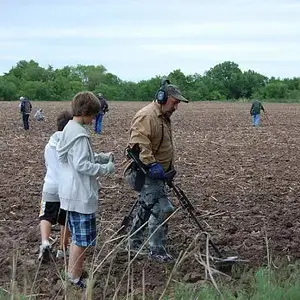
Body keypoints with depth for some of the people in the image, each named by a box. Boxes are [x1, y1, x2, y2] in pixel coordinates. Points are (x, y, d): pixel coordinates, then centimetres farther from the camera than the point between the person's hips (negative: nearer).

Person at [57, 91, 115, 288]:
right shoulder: (79, 135, -21)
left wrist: (102, 156, 11)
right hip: (81, 195, -10)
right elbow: (81, 165, -25)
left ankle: (72, 272, 30)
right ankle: (76, 278, 10)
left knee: (77, 235, 20)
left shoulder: (69, 129, 9)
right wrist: (106, 168, -15)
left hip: (72, 193, 10)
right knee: (82, 238, 1)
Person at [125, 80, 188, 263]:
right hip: (147, 172, -11)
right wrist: (152, 164, -35)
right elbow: (139, 144, -30)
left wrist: (170, 168, 25)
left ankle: (134, 243, 33)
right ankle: (157, 250, 0)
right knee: (162, 209, -11)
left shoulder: (164, 117, 16)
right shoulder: (147, 116, -19)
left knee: (146, 208, 19)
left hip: (157, 172, 11)